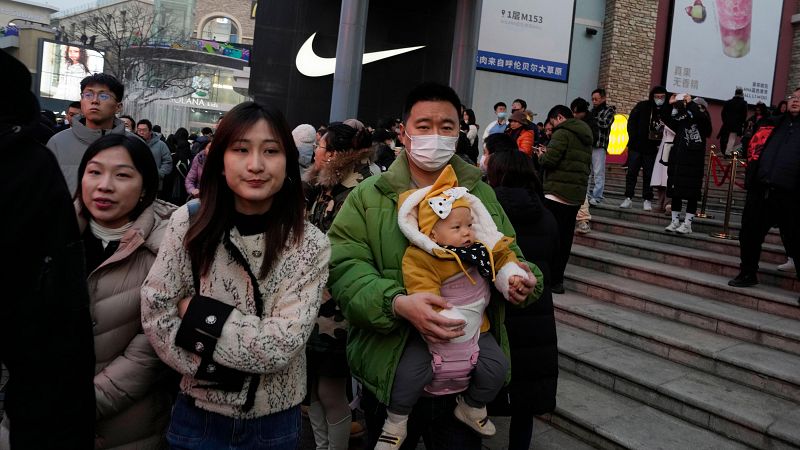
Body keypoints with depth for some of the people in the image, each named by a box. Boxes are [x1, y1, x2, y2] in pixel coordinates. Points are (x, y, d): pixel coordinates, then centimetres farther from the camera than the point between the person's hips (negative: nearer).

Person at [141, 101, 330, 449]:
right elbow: (156, 315, -10)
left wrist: (196, 313, -19)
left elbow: (281, 344, -20)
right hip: (197, 415, 1)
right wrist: (216, 370, -18)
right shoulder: (189, 223, -8)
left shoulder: (310, 245, -13)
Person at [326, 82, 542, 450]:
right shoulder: (367, 197, -3)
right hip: (391, 371, -2)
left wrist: (524, 278, -7)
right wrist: (398, 303, -29)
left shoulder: (482, 195, 10)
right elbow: (345, 268, -12)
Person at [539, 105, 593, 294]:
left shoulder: (562, 133, -9)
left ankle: (552, 280, -1)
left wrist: (542, 155, 5)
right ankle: (557, 279, 14)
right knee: (565, 238, 9)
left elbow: (549, 160, -19)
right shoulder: (586, 138, 19)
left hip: (557, 193, -8)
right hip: (577, 195, 8)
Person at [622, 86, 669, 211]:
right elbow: (631, 122, 2)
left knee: (648, 175, 4)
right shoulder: (642, 106, 1)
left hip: (652, 149, 0)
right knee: (632, 172, 1)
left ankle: (647, 200, 9)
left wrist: (661, 144, -12)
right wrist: (633, 139, -7)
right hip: (636, 146, 0)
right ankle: (628, 198, 6)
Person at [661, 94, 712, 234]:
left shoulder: (703, 123, 0)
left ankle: (687, 224, 4)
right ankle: (675, 221, 17)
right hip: (677, 161, 5)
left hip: (693, 164, -5)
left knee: (692, 194, -1)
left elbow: (700, 116, -22)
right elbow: (665, 118, 14)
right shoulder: (682, 121, 12)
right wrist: (670, 105, 2)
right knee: (675, 192, 8)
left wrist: (690, 103, -15)